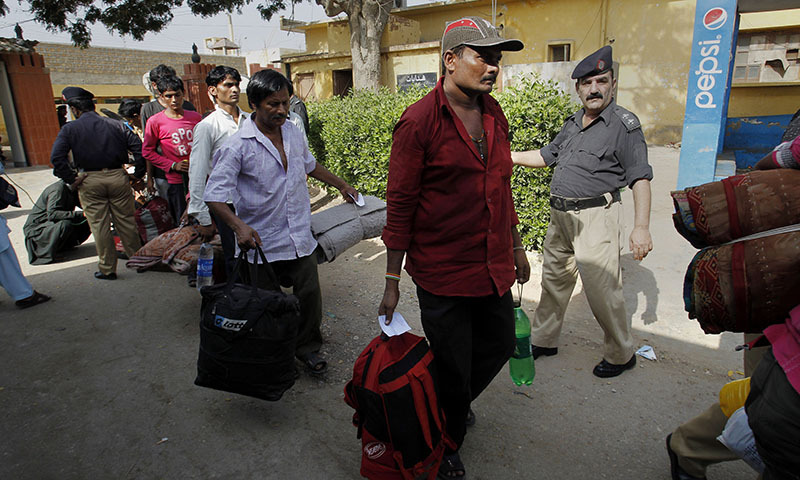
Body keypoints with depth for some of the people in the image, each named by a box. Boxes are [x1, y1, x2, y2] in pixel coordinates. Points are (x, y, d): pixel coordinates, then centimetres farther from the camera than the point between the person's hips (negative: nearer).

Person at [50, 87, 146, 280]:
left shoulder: (70, 129, -2)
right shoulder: (116, 125, 3)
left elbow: (57, 157, -12)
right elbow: (139, 148, -3)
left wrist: (71, 179, -2)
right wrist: (138, 176, 3)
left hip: (89, 181, -1)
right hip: (118, 177, 2)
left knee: (99, 226, 7)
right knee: (126, 222, 11)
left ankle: (107, 269, 15)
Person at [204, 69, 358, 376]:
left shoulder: (293, 133, 6)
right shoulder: (238, 146, -14)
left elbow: (309, 165, 26)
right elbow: (214, 196, -17)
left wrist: (341, 185, 29)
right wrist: (239, 226, -33)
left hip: (300, 239, 5)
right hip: (262, 244, -5)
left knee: (310, 297, 9)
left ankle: (307, 347, 31)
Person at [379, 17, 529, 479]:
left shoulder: (494, 115, 7)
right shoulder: (418, 122, -15)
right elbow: (400, 206, -13)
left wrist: (516, 245, 20)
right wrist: (392, 281, -11)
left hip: (494, 268, 7)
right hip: (443, 274, -7)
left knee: (499, 345, 23)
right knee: (454, 368, 11)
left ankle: (455, 404, 54)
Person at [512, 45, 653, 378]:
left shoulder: (624, 124, -6)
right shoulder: (573, 123, 15)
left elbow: (640, 178, -12)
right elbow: (546, 156, 27)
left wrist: (641, 227, -19)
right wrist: (512, 157, 20)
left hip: (596, 217, -7)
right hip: (560, 216, 7)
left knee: (603, 290, -3)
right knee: (554, 280, 16)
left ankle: (621, 354, 19)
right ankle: (543, 339, 33)